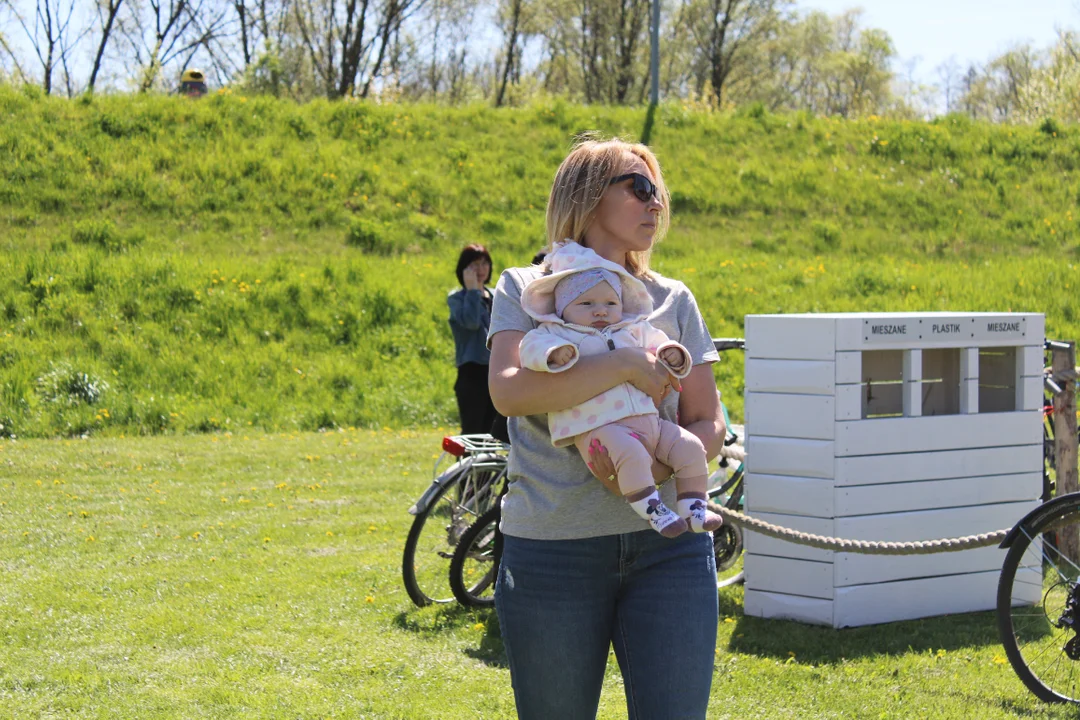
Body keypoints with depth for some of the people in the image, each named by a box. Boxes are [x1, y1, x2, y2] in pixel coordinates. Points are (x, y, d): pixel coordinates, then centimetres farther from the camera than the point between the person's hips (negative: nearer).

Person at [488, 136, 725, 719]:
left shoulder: (672, 301, 13)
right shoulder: (524, 289, 4)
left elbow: (709, 424, 9)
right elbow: (509, 390, -15)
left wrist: (658, 467, -12)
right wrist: (626, 364, -17)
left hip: (669, 548, 2)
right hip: (551, 554, -2)